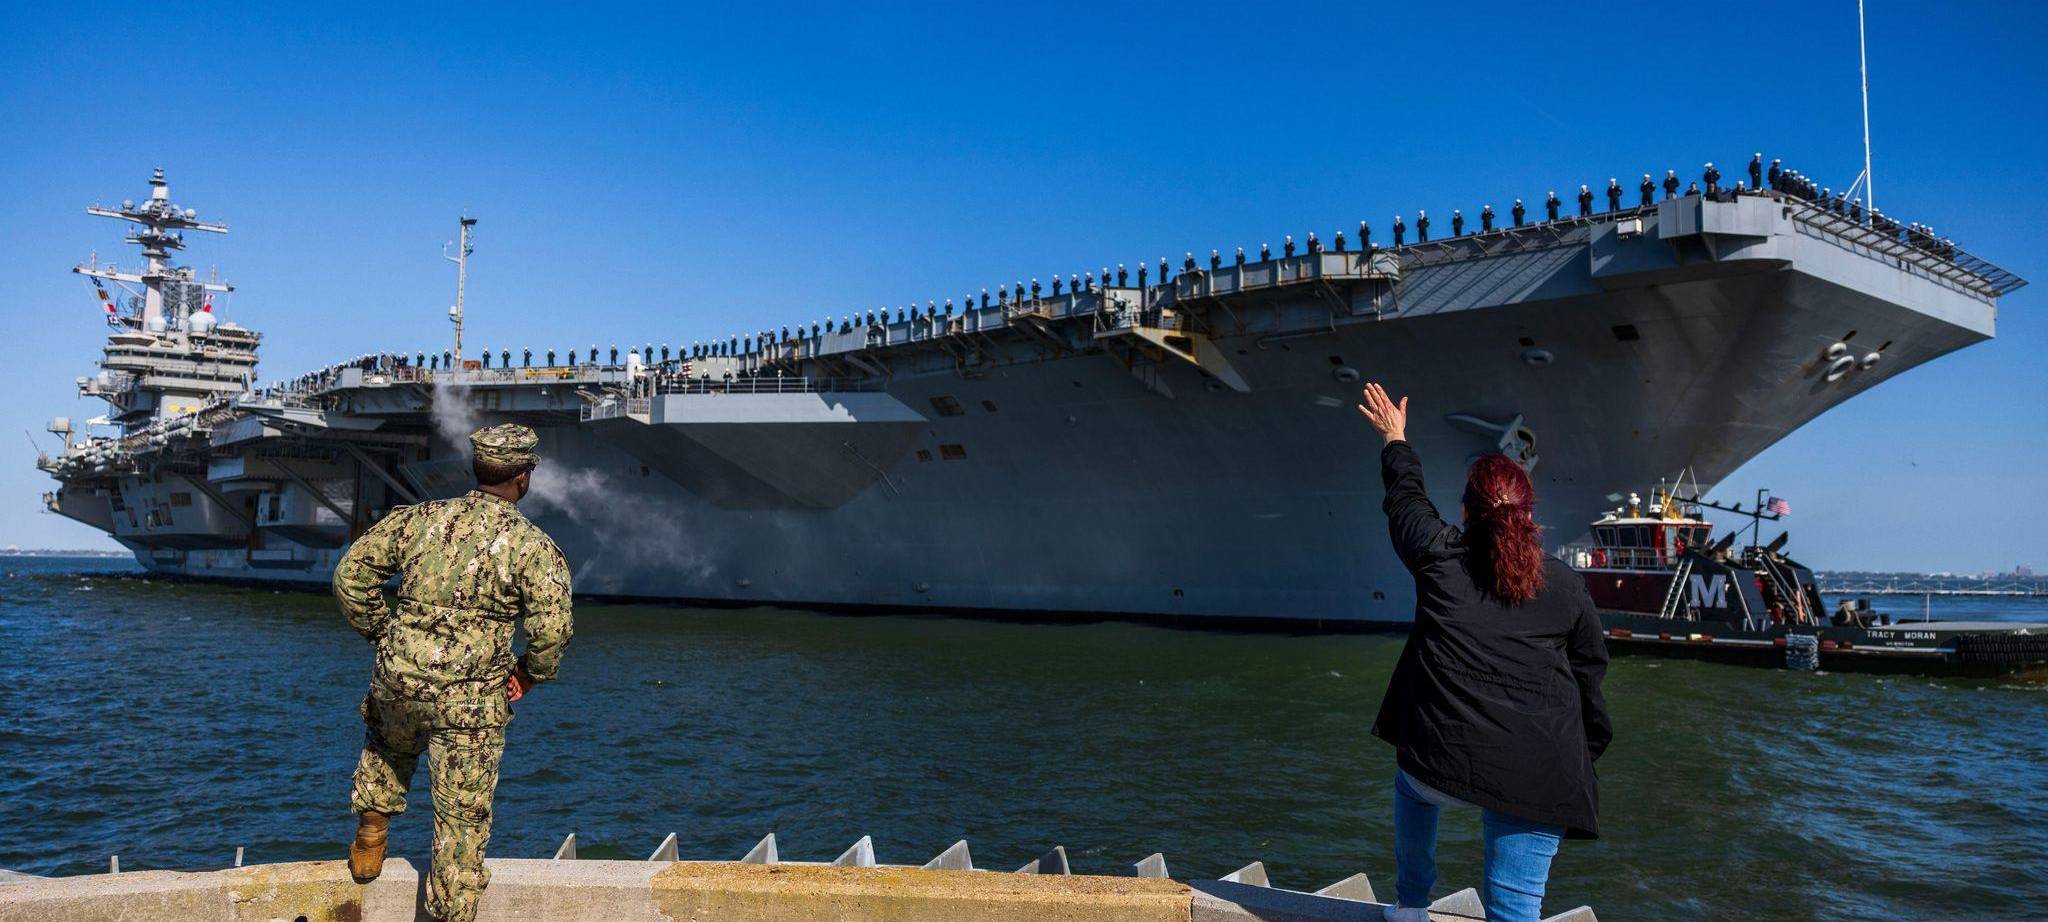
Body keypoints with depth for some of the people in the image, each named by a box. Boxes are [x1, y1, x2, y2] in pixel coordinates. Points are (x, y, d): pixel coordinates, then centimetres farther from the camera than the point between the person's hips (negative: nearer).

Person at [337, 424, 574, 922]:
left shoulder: (419, 518, 2)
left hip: (399, 680, 4)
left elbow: (350, 574, 6)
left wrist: (380, 632, 17)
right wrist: (530, 672, 2)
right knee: (462, 816, 9)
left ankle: (370, 836, 38)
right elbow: (553, 629, -17)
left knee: (386, 749, 38)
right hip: (471, 702, -3)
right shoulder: (533, 545, -9)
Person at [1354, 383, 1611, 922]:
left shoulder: (1439, 556, 0)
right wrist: (1579, 760, 23)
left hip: (1442, 760, 0)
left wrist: (1395, 439, 36)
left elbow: (1406, 495, 18)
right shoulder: (1566, 586, 4)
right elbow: (1590, 676, 11)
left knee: (1413, 788, 36)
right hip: (1535, 777, 0)